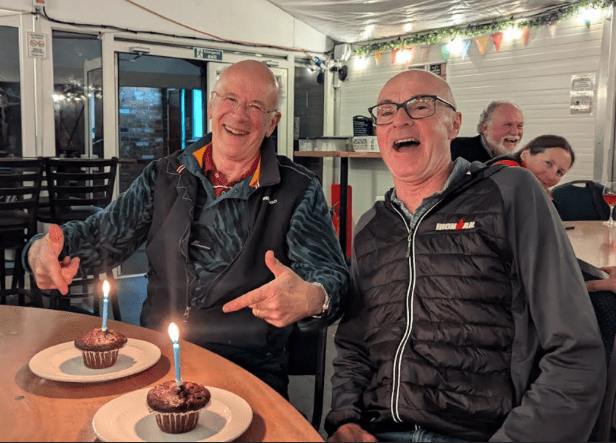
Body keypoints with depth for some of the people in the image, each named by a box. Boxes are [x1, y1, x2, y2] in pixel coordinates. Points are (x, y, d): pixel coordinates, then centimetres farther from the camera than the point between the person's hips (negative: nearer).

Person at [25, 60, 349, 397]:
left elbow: (331, 276, -9)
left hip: (249, 368, -2)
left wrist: (311, 299, -34)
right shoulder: (164, 177, 10)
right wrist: (42, 250, -11)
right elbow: (101, 236, 13)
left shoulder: (299, 191, 0)